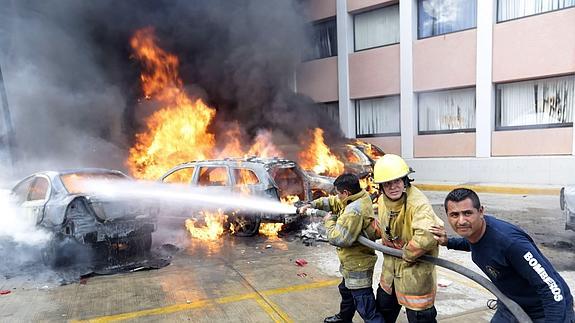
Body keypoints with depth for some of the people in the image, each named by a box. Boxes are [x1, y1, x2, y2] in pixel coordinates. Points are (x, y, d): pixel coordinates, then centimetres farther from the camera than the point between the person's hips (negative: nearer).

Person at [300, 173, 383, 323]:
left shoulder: (354, 210, -29)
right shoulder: (360, 197, 0)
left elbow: (338, 238, -30)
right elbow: (331, 201, 13)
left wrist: (329, 221, -13)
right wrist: (310, 205, 7)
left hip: (358, 267, -11)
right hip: (354, 263, 11)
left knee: (367, 310, -6)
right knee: (346, 291, 33)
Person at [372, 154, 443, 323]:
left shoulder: (418, 203, -30)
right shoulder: (382, 201, -3)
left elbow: (426, 237, -45)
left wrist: (407, 254, -30)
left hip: (416, 267, -8)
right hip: (391, 265, 8)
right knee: (383, 308, 27)